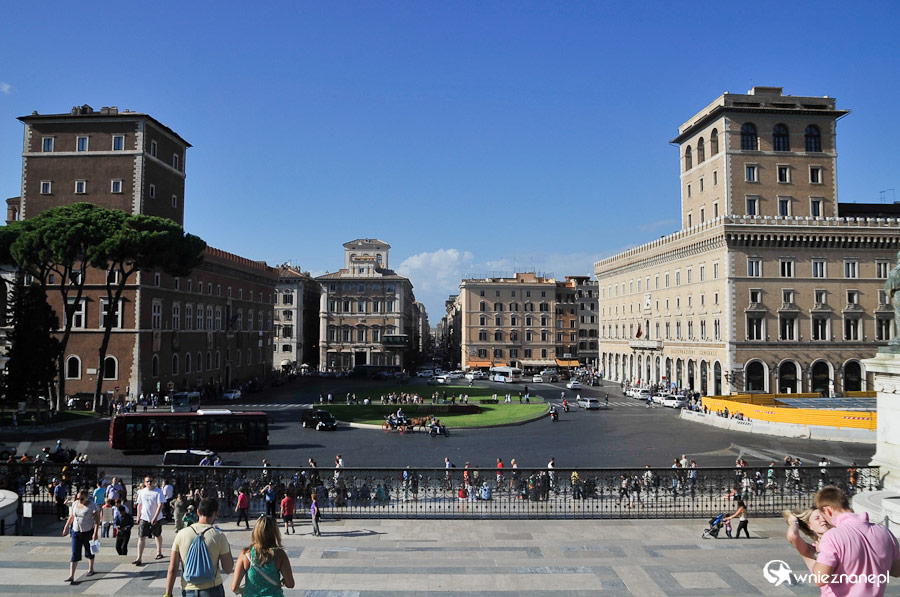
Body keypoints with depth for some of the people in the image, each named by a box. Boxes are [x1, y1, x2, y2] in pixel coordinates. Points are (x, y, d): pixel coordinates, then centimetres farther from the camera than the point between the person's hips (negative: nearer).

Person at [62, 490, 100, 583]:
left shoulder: (92, 506, -14)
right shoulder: (75, 504, 2)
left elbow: (97, 520, -16)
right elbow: (71, 516, 17)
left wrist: (95, 533, -22)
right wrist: (66, 527, 18)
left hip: (88, 532, -4)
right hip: (76, 532, 4)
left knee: (89, 552, 13)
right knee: (75, 554, -3)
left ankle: (91, 569, 34)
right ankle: (71, 576, -6)